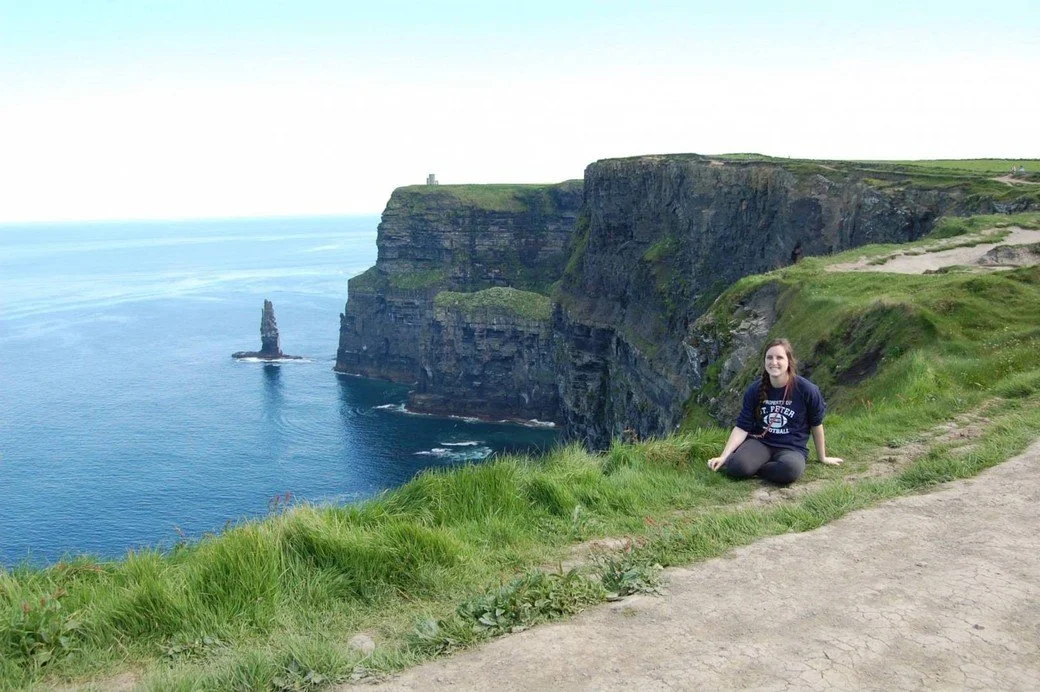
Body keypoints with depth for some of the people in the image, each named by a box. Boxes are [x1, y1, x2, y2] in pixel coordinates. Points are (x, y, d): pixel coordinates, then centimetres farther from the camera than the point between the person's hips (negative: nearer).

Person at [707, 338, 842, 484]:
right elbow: (742, 427, -2)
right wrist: (723, 456, -13)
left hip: (792, 448, -1)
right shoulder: (755, 390, -2)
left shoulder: (806, 390, -10)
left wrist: (822, 457, 16)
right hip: (759, 442, 1)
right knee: (738, 466, -33)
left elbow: (816, 424, 5)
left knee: (790, 470, -38)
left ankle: (752, 468, -12)